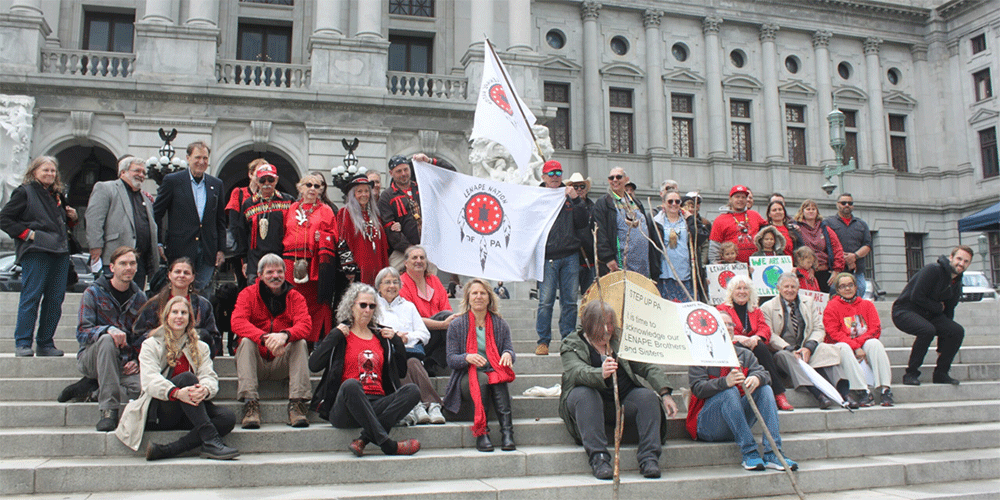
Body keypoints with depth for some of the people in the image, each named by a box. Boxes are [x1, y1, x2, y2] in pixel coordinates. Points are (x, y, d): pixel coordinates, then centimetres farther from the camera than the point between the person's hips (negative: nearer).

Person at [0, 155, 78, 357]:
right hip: (36, 252, -6)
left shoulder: (57, 195, 21)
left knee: (55, 299, 3)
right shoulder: (24, 192, 3)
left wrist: (72, 218, 11)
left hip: (61, 253, 6)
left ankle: (45, 344, 10)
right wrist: (27, 233, -11)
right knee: (31, 297, -7)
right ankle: (22, 343, 1)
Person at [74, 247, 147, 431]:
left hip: (124, 363, 2)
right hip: (91, 358, -2)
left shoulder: (139, 298, 9)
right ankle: (109, 410, -38)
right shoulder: (94, 293, -2)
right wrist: (109, 330, -32)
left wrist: (137, 360, -3)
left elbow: (143, 336, 15)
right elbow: (82, 333, -12)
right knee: (107, 339, -38)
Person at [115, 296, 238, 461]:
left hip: (187, 414, 4)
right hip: (158, 411, -4)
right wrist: (177, 392, -34)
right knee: (186, 377, -32)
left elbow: (210, 378, 1)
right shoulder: (151, 345, 7)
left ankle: (166, 450, -35)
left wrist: (205, 389, -27)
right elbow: (150, 380, -11)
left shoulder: (200, 348, 18)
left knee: (227, 418, -25)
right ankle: (211, 441, -42)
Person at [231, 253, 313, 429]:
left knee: (300, 342, -26)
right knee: (246, 341, -28)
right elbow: (237, 322, -17)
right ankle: (250, 404, -35)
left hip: (282, 362, 0)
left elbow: (305, 324, -14)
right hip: (256, 363, 0)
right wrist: (264, 338, -36)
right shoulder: (248, 294, 1)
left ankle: (297, 403, -30)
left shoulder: (294, 297, 4)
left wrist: (285, 335, -38)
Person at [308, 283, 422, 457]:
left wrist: (397, 341, 12)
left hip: (377, 404, 4)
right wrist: (335, 336, -2)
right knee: (351, 384, -37)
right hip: (346, 408, -4)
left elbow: (402, 371, 22)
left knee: (412, 390, -23)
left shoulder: (381, 336, 22)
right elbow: (314, 365, -2)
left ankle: (364, 439, -34)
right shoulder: (340, 336, 12)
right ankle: (388, 445, -38)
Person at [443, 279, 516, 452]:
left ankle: (507, 432, -41)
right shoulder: (456, 325, 6)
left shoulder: (500, 324, 12)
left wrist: (508, 354, -19)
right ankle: (480, 433, -38)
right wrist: (467, 358, -21)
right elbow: (451, 359, 1)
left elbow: (509, 350, 7)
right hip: (467, 378, -1)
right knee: (481, 379, -35)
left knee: (498, 379, -33)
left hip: (494, 372, 2)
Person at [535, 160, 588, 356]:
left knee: (570, 301, 5)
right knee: (545, 301, -6)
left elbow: (583, 223, 4)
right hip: (547, 257, -3)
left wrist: (576, 200, -7)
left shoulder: (570, 196, 13)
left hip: (570, 256, 3)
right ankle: (543, 341, 4)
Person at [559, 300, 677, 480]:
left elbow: (648, 367, 9)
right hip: (590, 404, -3)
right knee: (584, 394, -34)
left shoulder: (621, 341, 14)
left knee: (648, 396, -23)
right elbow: (577, 372, -19)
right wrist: (601, 374, -42)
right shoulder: (571, 345, 2)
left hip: (623, 401, 3)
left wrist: (665, 393, -8)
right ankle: (598, 457, -38)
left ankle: (649, 457, -27)